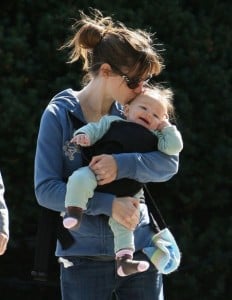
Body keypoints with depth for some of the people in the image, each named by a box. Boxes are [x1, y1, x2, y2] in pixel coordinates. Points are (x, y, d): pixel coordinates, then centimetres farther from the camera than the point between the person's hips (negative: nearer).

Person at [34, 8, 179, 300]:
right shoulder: (60, 115, -8)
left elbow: (169, 163, -5)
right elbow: (45, 189, -13)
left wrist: (122, 165, -24)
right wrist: (108, 204, -23)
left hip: (138, 250, 3)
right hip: (84, 257, -3)